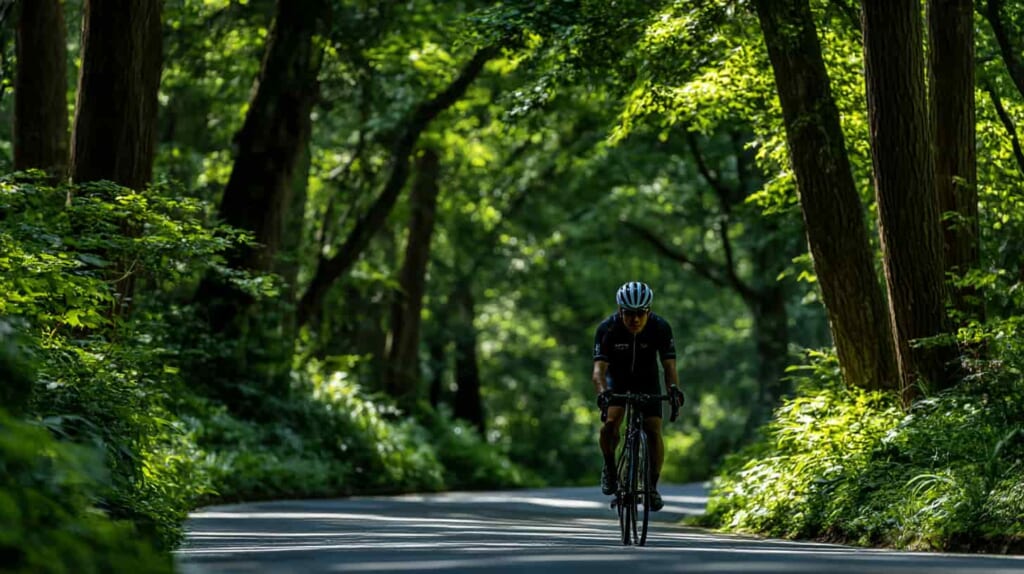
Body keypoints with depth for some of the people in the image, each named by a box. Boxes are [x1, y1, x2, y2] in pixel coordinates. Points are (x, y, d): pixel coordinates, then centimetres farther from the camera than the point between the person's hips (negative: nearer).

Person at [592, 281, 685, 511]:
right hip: (617, 380, -1)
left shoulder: (660, 328, -26)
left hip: (647, 381, 1)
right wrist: (602, 392, -54)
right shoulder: (607, 329, -29)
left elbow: (669, 365, -28)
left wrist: (674, 389, -48)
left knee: (654, 431, -14)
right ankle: (609, 467, -1)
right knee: (611, 422, -27)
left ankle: (653, 486, 3)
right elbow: (599, 367, -35)